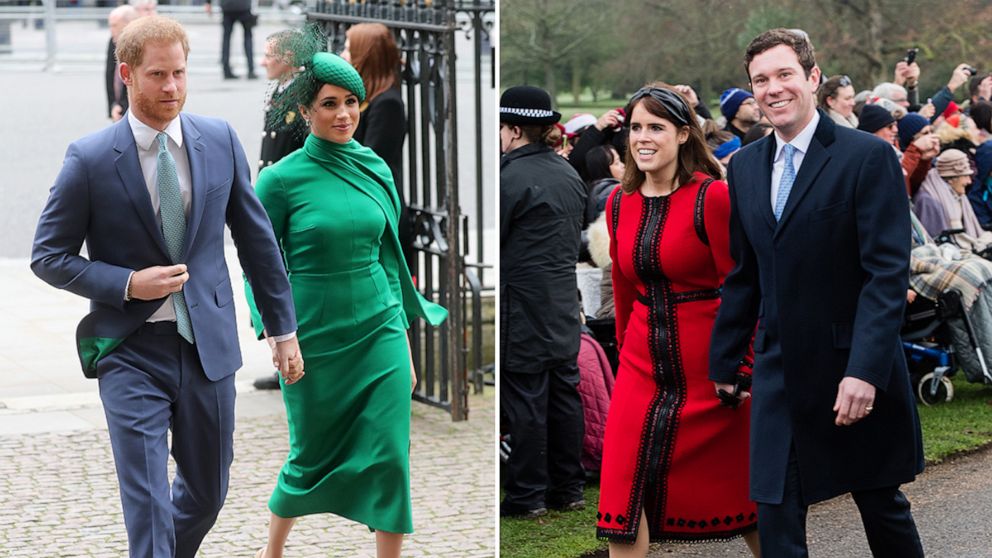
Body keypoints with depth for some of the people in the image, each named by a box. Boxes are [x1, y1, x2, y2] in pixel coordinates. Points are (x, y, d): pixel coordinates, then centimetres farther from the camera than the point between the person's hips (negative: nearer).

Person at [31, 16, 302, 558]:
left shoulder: (220, 140, 1)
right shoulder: (90, 159, -9)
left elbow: (256, 238, 9)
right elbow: (48, 256, -3)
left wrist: (284, 330, 11)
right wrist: (128, 284, -16)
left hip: (208, 345, 4)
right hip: (131, 351, -4)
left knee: (206, 493, 16)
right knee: (148, 507, -7)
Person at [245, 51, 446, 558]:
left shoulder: (376, 170, 4)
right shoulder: (281, 179, -8)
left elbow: (388, 257, 12)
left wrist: (403, 339, 13)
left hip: (379, 332, 3)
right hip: (315, 340, -3)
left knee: (389, 458, -3)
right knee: (313, 455, 11)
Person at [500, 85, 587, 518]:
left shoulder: (510, 177, -15)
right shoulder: (569, 174, 10)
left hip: (524, 308, -8)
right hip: (565, 304, 8)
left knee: (524, 400, -2)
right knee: (564, 393, 11)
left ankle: (526, 495, 2)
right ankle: (568, 488, 18)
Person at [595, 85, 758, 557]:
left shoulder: (712, 197, -12)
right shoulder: (620, 202, 5)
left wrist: (743, 371, -13)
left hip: (709, 368, -5)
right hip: (643, 366, 5)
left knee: (738, 486, 10)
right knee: (623, 495, -3)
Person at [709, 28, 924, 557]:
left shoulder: (869, 156, -10)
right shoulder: (746, 166, 8)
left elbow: (888, 274, -15)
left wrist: (865, 371, -22)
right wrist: (724, 365, 12)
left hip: (855, 374, -4)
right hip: (779, 374, 4)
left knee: (884, 512, 11)